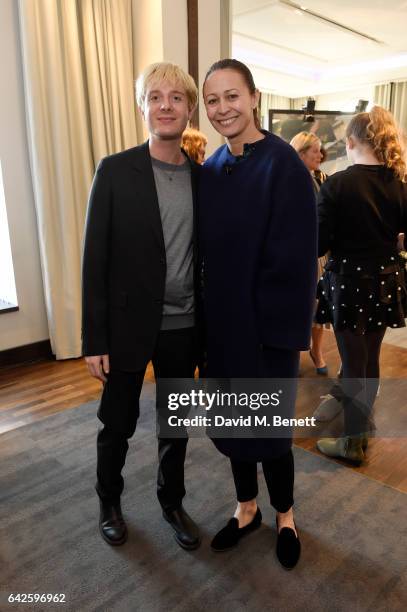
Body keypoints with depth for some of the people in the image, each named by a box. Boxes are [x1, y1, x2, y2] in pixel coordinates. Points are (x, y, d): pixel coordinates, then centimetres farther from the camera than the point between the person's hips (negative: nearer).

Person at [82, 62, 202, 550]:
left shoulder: (201, 177, 3)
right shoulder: (115, 171, -8)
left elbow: (205, 256, 7)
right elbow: (95, 260, -9)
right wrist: (94, 340, -11)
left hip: (183, 328, 3)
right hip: (128, 325, -3)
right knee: (118, 423, 14)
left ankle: (172, 500, 42)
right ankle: (109, 501, 42)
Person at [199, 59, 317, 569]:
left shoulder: (283, 164, -12)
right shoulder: (209, 170, 7)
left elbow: (295, 255, -15)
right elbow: (207, 250, 9)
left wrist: (282, 326, -16)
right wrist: (209, 313, 3)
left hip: (267, 322, -6)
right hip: (221, 319, 6)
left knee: (268, 424, 9)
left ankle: (285, 516, 38)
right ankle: (247, 509, 41)